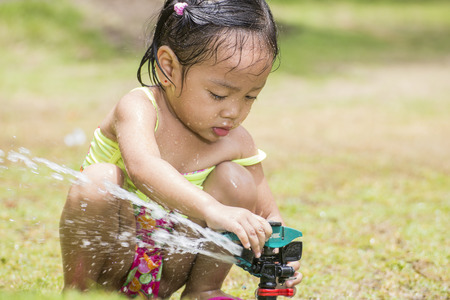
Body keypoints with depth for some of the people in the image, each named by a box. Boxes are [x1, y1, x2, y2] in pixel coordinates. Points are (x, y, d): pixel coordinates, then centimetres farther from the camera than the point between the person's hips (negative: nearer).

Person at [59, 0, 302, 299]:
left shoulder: (236, 143, -9)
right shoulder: (138, 108, -24)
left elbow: (268, 215, -3)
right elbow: (143, 167, -46)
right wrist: (212, 210, -61)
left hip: (171, 265, 4)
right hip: (111, 256, -4)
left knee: (235, 179, -15)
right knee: (99, 179, -33)